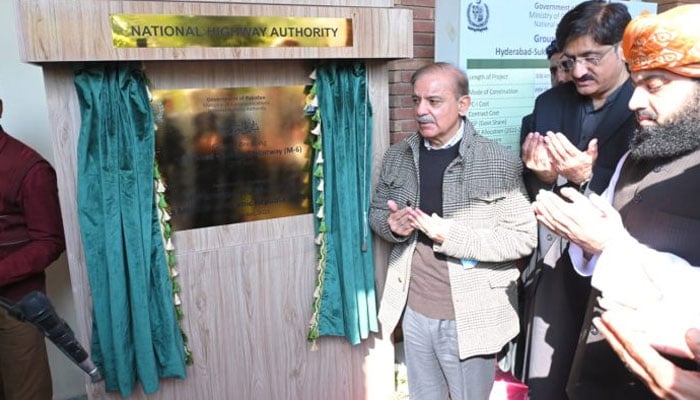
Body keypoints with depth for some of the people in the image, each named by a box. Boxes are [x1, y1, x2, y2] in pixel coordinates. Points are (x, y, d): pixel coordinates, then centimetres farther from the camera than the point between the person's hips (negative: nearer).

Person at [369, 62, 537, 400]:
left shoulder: (498, 163, -14)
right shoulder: (397, 156, 0)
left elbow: (523, 237, -15)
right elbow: (376, 211, 10)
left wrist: (452, 235, -26)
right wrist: (391, 225, -13)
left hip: (470, 317, -4)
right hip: (414, 311, 4)